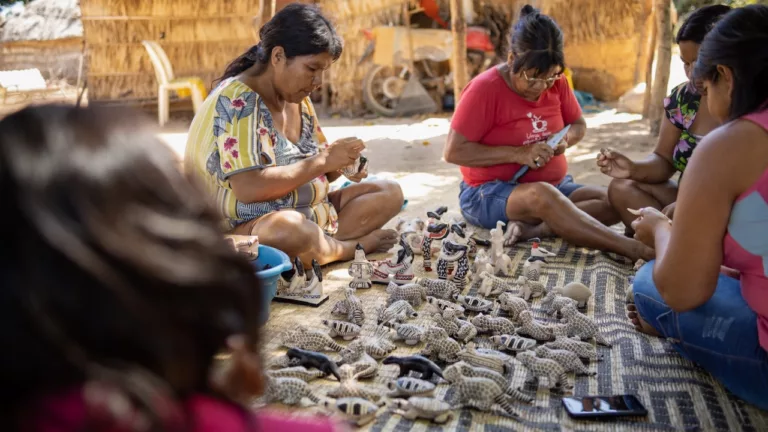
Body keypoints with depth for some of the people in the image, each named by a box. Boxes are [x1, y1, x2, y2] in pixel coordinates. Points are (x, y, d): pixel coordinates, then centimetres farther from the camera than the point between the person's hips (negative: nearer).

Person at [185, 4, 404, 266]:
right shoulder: (236, 102, -18)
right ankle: (356, 244, -10)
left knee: (389, 192, 4)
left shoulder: (296, 98, 7)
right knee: (288, 226, -41)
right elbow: (248, 188, -29)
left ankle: (325, 246, -17)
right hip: (249, 230, -8)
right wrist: (323, 161, -22)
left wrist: (338, 166, -8)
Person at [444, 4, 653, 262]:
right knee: (541, 194, -39)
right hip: (491, 193, -6)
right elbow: (453, 151, -18)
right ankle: (636, 250, -38)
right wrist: (517, 153, -22)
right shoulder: (484, 89, -16)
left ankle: (531, 229, -31)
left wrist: (565, 140, -9)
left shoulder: (557, 83, 1)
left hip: (554, 186, 7)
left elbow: (579, 125, 16)